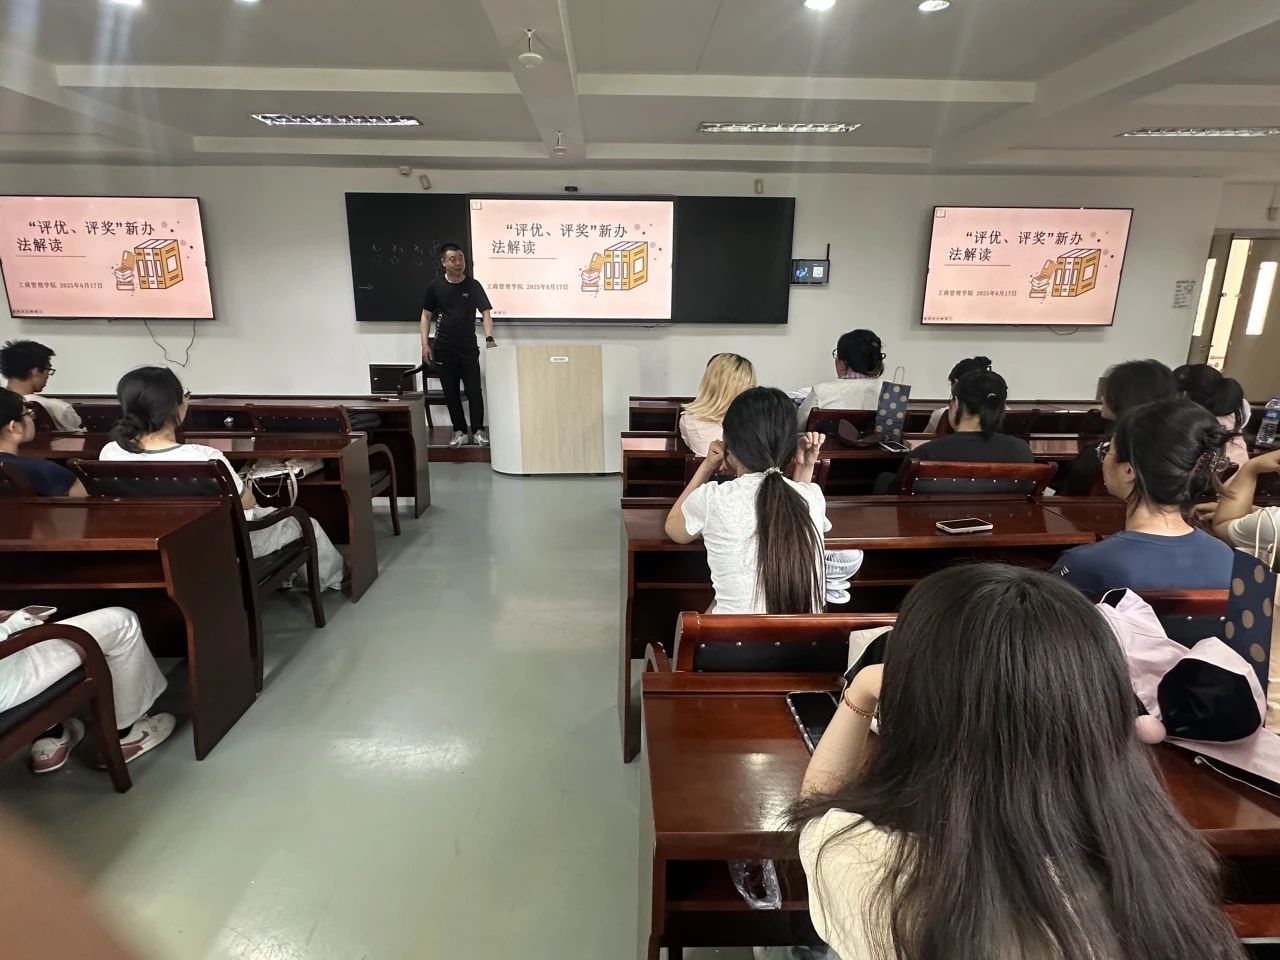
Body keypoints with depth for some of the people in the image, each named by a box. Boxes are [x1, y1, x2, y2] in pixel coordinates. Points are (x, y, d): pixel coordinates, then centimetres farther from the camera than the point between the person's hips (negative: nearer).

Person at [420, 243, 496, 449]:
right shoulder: (435, 286, 1)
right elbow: (426, 315, 7)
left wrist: (489, 338, -25)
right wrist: (425, 344, -2)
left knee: (474, 391, -1)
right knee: (451, 393, 6)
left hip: (468, 348, -1)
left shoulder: (473, 285, -1)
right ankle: (460, 431, 17)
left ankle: (478, 431, 11)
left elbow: (486, 312, -9)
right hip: (444, 349, 1)